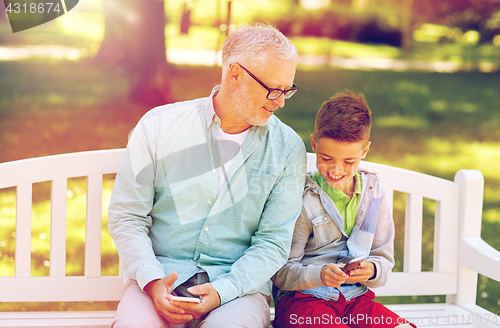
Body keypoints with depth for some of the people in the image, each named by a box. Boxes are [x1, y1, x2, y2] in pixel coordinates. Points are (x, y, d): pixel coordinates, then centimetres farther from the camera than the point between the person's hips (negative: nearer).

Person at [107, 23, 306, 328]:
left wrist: (220, 291, -17)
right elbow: (126, 216, 2)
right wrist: (153, 282, -15)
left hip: (240, 282, 0)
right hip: (162, 271, 0)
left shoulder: (288, 148, 2)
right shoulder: (159, 125, 1)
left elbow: (274, 242, -1)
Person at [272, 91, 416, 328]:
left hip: (354, 298, 4)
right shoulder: (301, 198, -6)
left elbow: (384, 259, 12)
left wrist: (371, 271, -12)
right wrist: (318, 275, -25)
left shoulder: (374, 192, 8)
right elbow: (281, 272, -7)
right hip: (301, 299, -4)